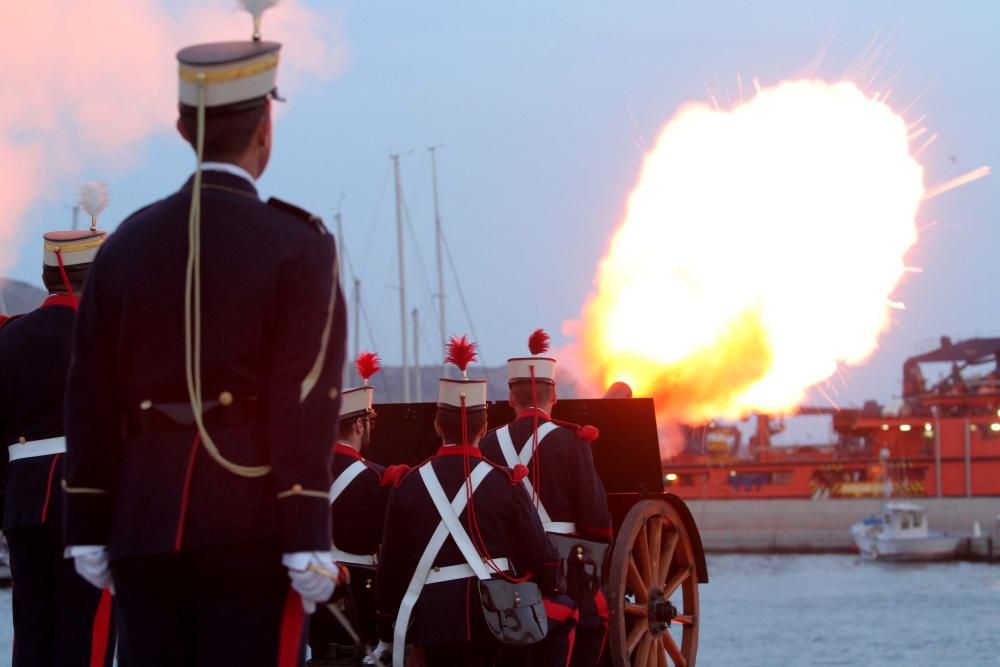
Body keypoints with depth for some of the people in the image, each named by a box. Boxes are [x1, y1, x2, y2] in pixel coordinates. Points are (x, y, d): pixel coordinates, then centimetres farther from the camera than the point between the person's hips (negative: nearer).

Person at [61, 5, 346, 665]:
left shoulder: (127, 245, 8)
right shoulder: (298, 246, -5)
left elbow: (91, 401, 8)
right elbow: (305, 402, -11)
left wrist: (89, 532, 12)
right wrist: (309, 541, -10)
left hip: (146, 519, 4)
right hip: (251, 522, -4)